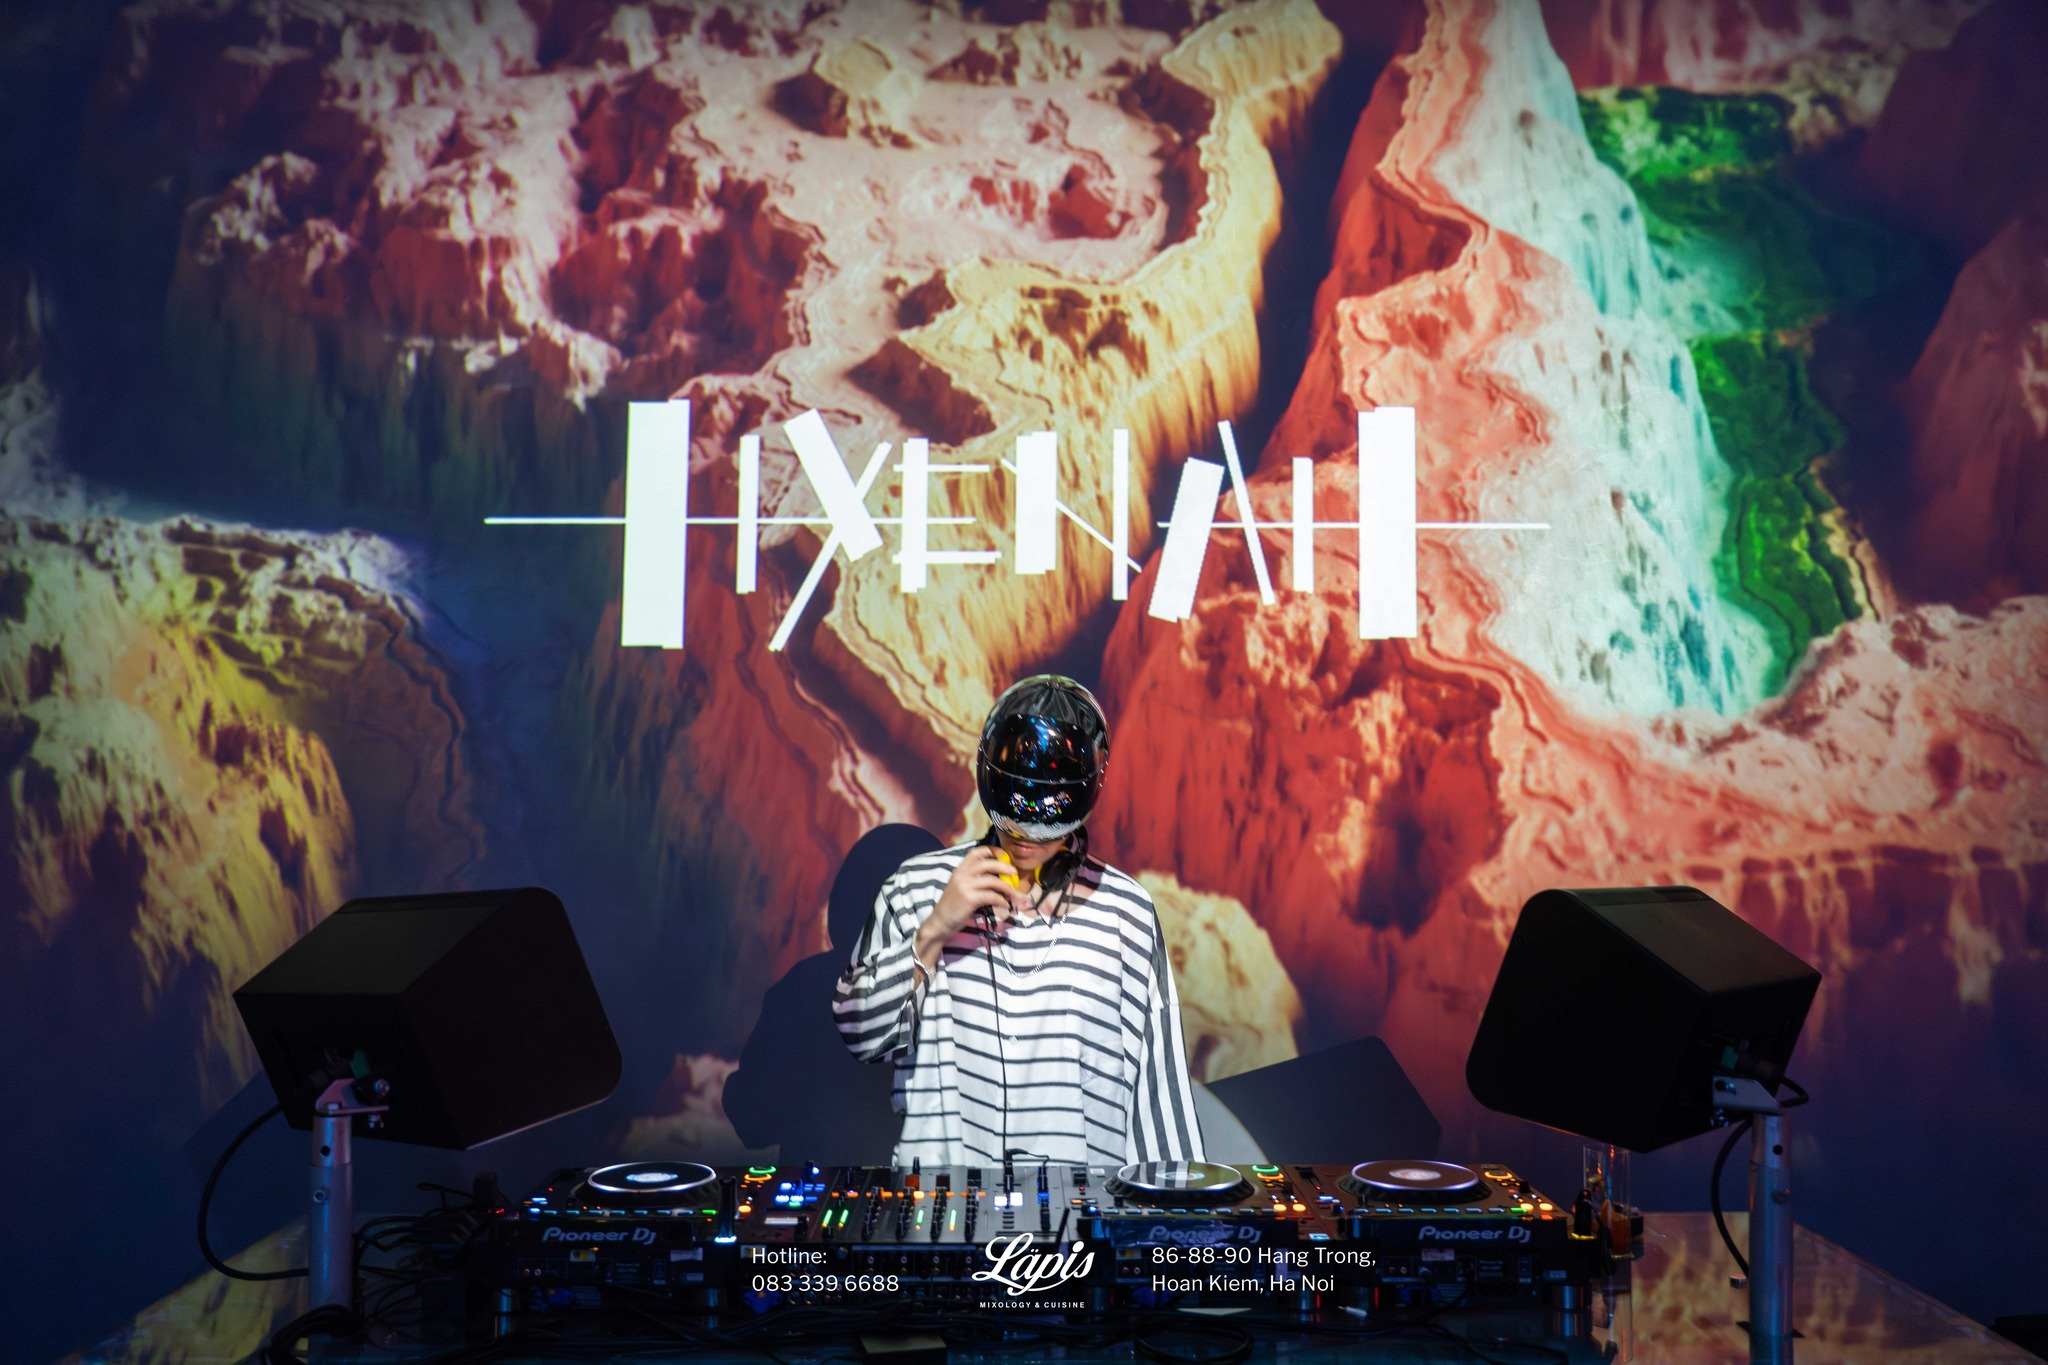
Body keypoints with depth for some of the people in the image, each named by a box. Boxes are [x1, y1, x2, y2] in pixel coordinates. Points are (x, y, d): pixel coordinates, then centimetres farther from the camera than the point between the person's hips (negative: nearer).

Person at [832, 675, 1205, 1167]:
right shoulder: (918, 887, -1)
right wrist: (933, 932, -12)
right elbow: (857, 1032, -2)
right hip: (943, 1156, 0)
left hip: (1084, 1159, 0)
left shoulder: (1126, 911, -2)